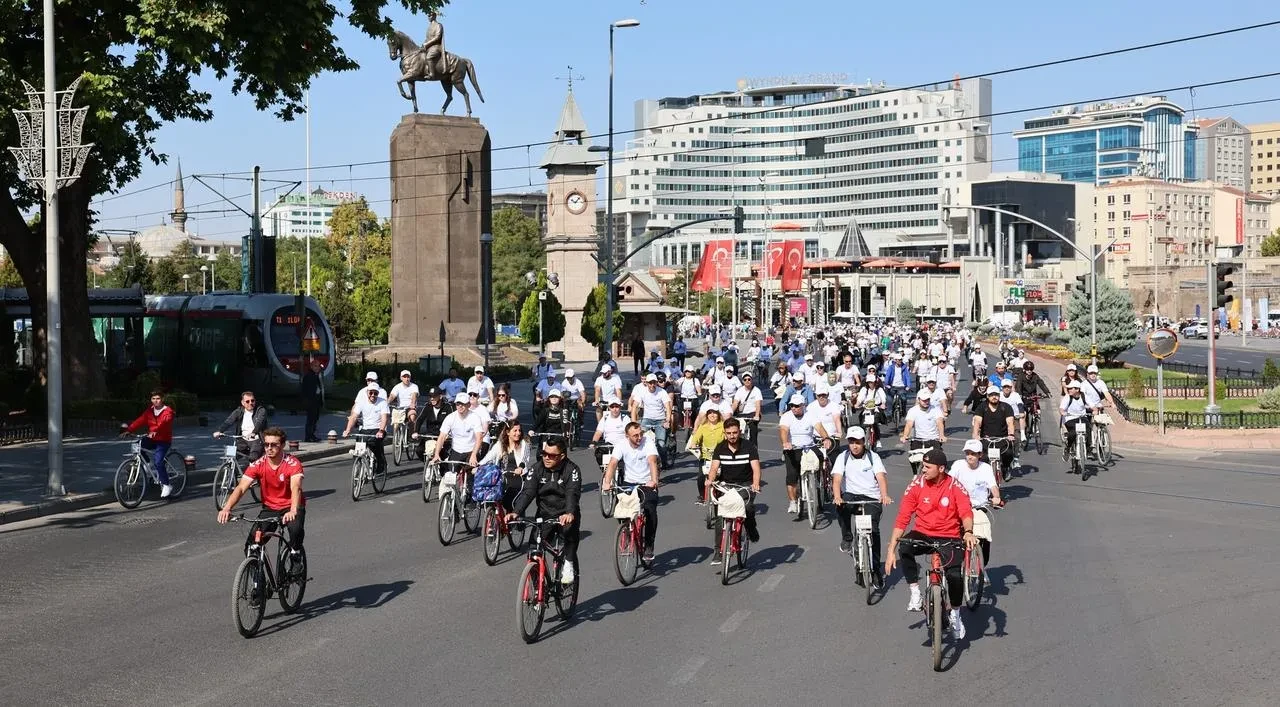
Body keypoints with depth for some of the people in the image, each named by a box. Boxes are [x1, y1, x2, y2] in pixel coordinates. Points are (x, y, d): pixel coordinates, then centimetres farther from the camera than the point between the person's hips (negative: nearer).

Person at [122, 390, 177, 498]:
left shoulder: (168, 411, -10)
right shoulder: (149, 411, 7)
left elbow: (164, 422, -29)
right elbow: (140, 421, -6)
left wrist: (155, 431, -48)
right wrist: (129, 430, -22)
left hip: (163, 441, -5)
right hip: (152, 440, 5)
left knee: (158, 461, -23)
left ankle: (166, 485, -9)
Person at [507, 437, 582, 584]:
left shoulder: (571, 470, -12)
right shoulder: (536, 468, -4)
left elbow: (573, 494, -28)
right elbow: (527, 492, -14)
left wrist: (569, 514, -49)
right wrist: (515, 512, -32)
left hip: (566, 516, -3)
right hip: (544, 515, 3)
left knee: (570, 529, -33)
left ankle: (569, 564, -10)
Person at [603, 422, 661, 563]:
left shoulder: (648, 443, -14)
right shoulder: (621, 446, -9)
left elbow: (652, 461, -27)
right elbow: (613, 463, -20)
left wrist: (654, 480, -45)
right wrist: (607, 482, -37)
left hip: (647, 484, -2)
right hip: (629, 484, 2)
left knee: (651, 512, -22)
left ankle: (649, 547, -8)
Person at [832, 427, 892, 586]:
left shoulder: (873, 457, 3)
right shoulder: (843, 457, 3)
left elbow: (881, 477, -11)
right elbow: (836, 478, -10)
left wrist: (884, 495, -30)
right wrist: (837, 496, -30)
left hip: (871, 499, -1)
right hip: (851, 496, 1)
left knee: (873, 531, -16)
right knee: (841, 507, -31)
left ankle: (876, 570, -3)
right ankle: (847, 538, -3)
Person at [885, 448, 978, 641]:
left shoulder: (955, 487, -9)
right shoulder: (916, 486, -7)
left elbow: (966, 512, -21)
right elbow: (902, 518, -7)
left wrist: (968, 532, -45)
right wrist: (891, 550, -11)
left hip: (949, 538, -1)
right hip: (923, 535, 1)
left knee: (954, 575, -22)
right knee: (904, 549, -32)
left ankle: (955, 614, 8)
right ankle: (916, 594, -15)